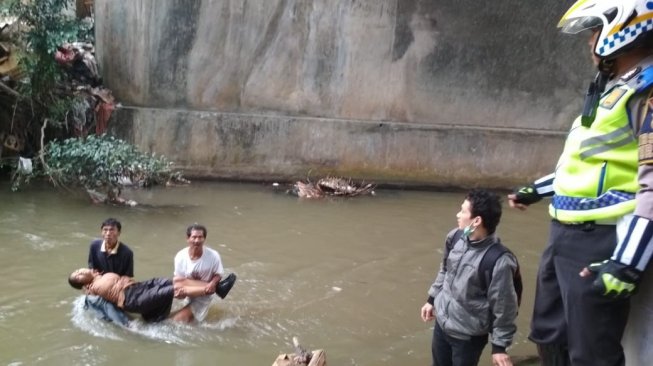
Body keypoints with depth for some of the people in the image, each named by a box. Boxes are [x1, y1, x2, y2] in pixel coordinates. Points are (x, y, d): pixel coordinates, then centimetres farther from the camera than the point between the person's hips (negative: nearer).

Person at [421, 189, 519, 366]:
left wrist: (499, 345, -10)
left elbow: (504, 307, -18)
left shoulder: (499, 262, -29)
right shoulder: (456, 237, -9)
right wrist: (432, 299, 19)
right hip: (442, 323, 7)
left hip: (469, 335, -7)